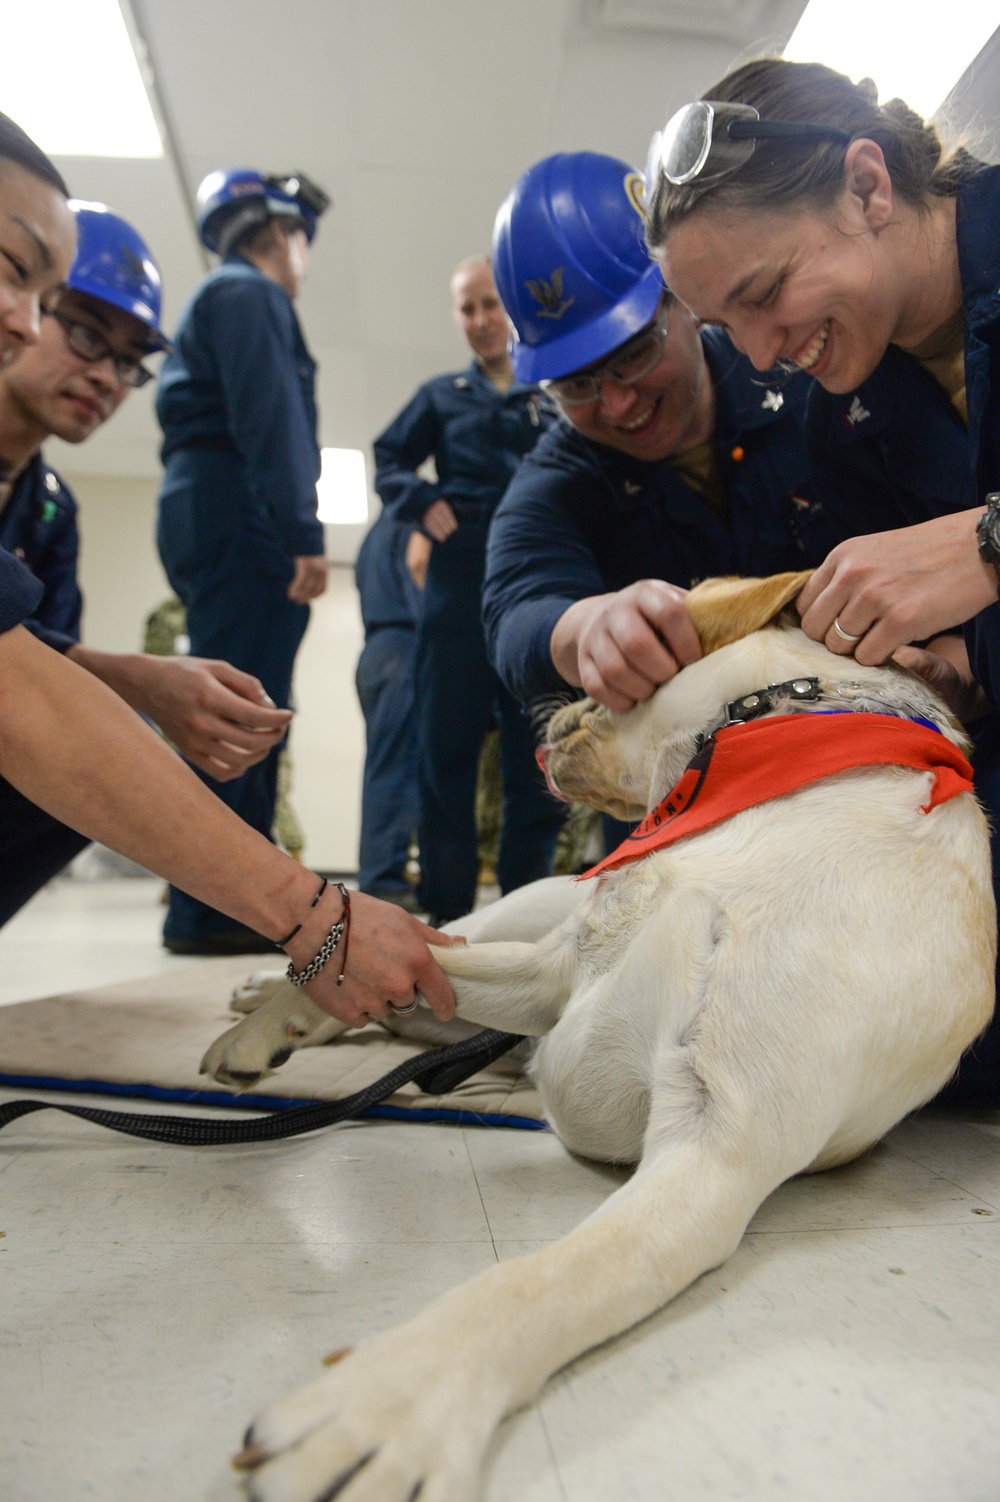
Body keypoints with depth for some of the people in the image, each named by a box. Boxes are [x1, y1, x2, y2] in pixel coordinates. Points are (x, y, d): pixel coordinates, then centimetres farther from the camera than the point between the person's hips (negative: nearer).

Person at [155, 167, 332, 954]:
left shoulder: (217, 299, 31)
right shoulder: (250, 295, 2)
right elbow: (269, 416, -13)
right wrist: (304, 533, -21)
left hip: (205, 517, 10)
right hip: (239, 515, -10)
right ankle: (210, 910, -14)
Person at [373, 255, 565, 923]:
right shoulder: (442, 396, 18)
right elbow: (388, 462, 18)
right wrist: (422, 502, -3)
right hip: (461, 580, 0)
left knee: (537, 744, 1)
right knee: (447, 740, -1)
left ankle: (527, 889, 12)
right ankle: (447, 902, 6)